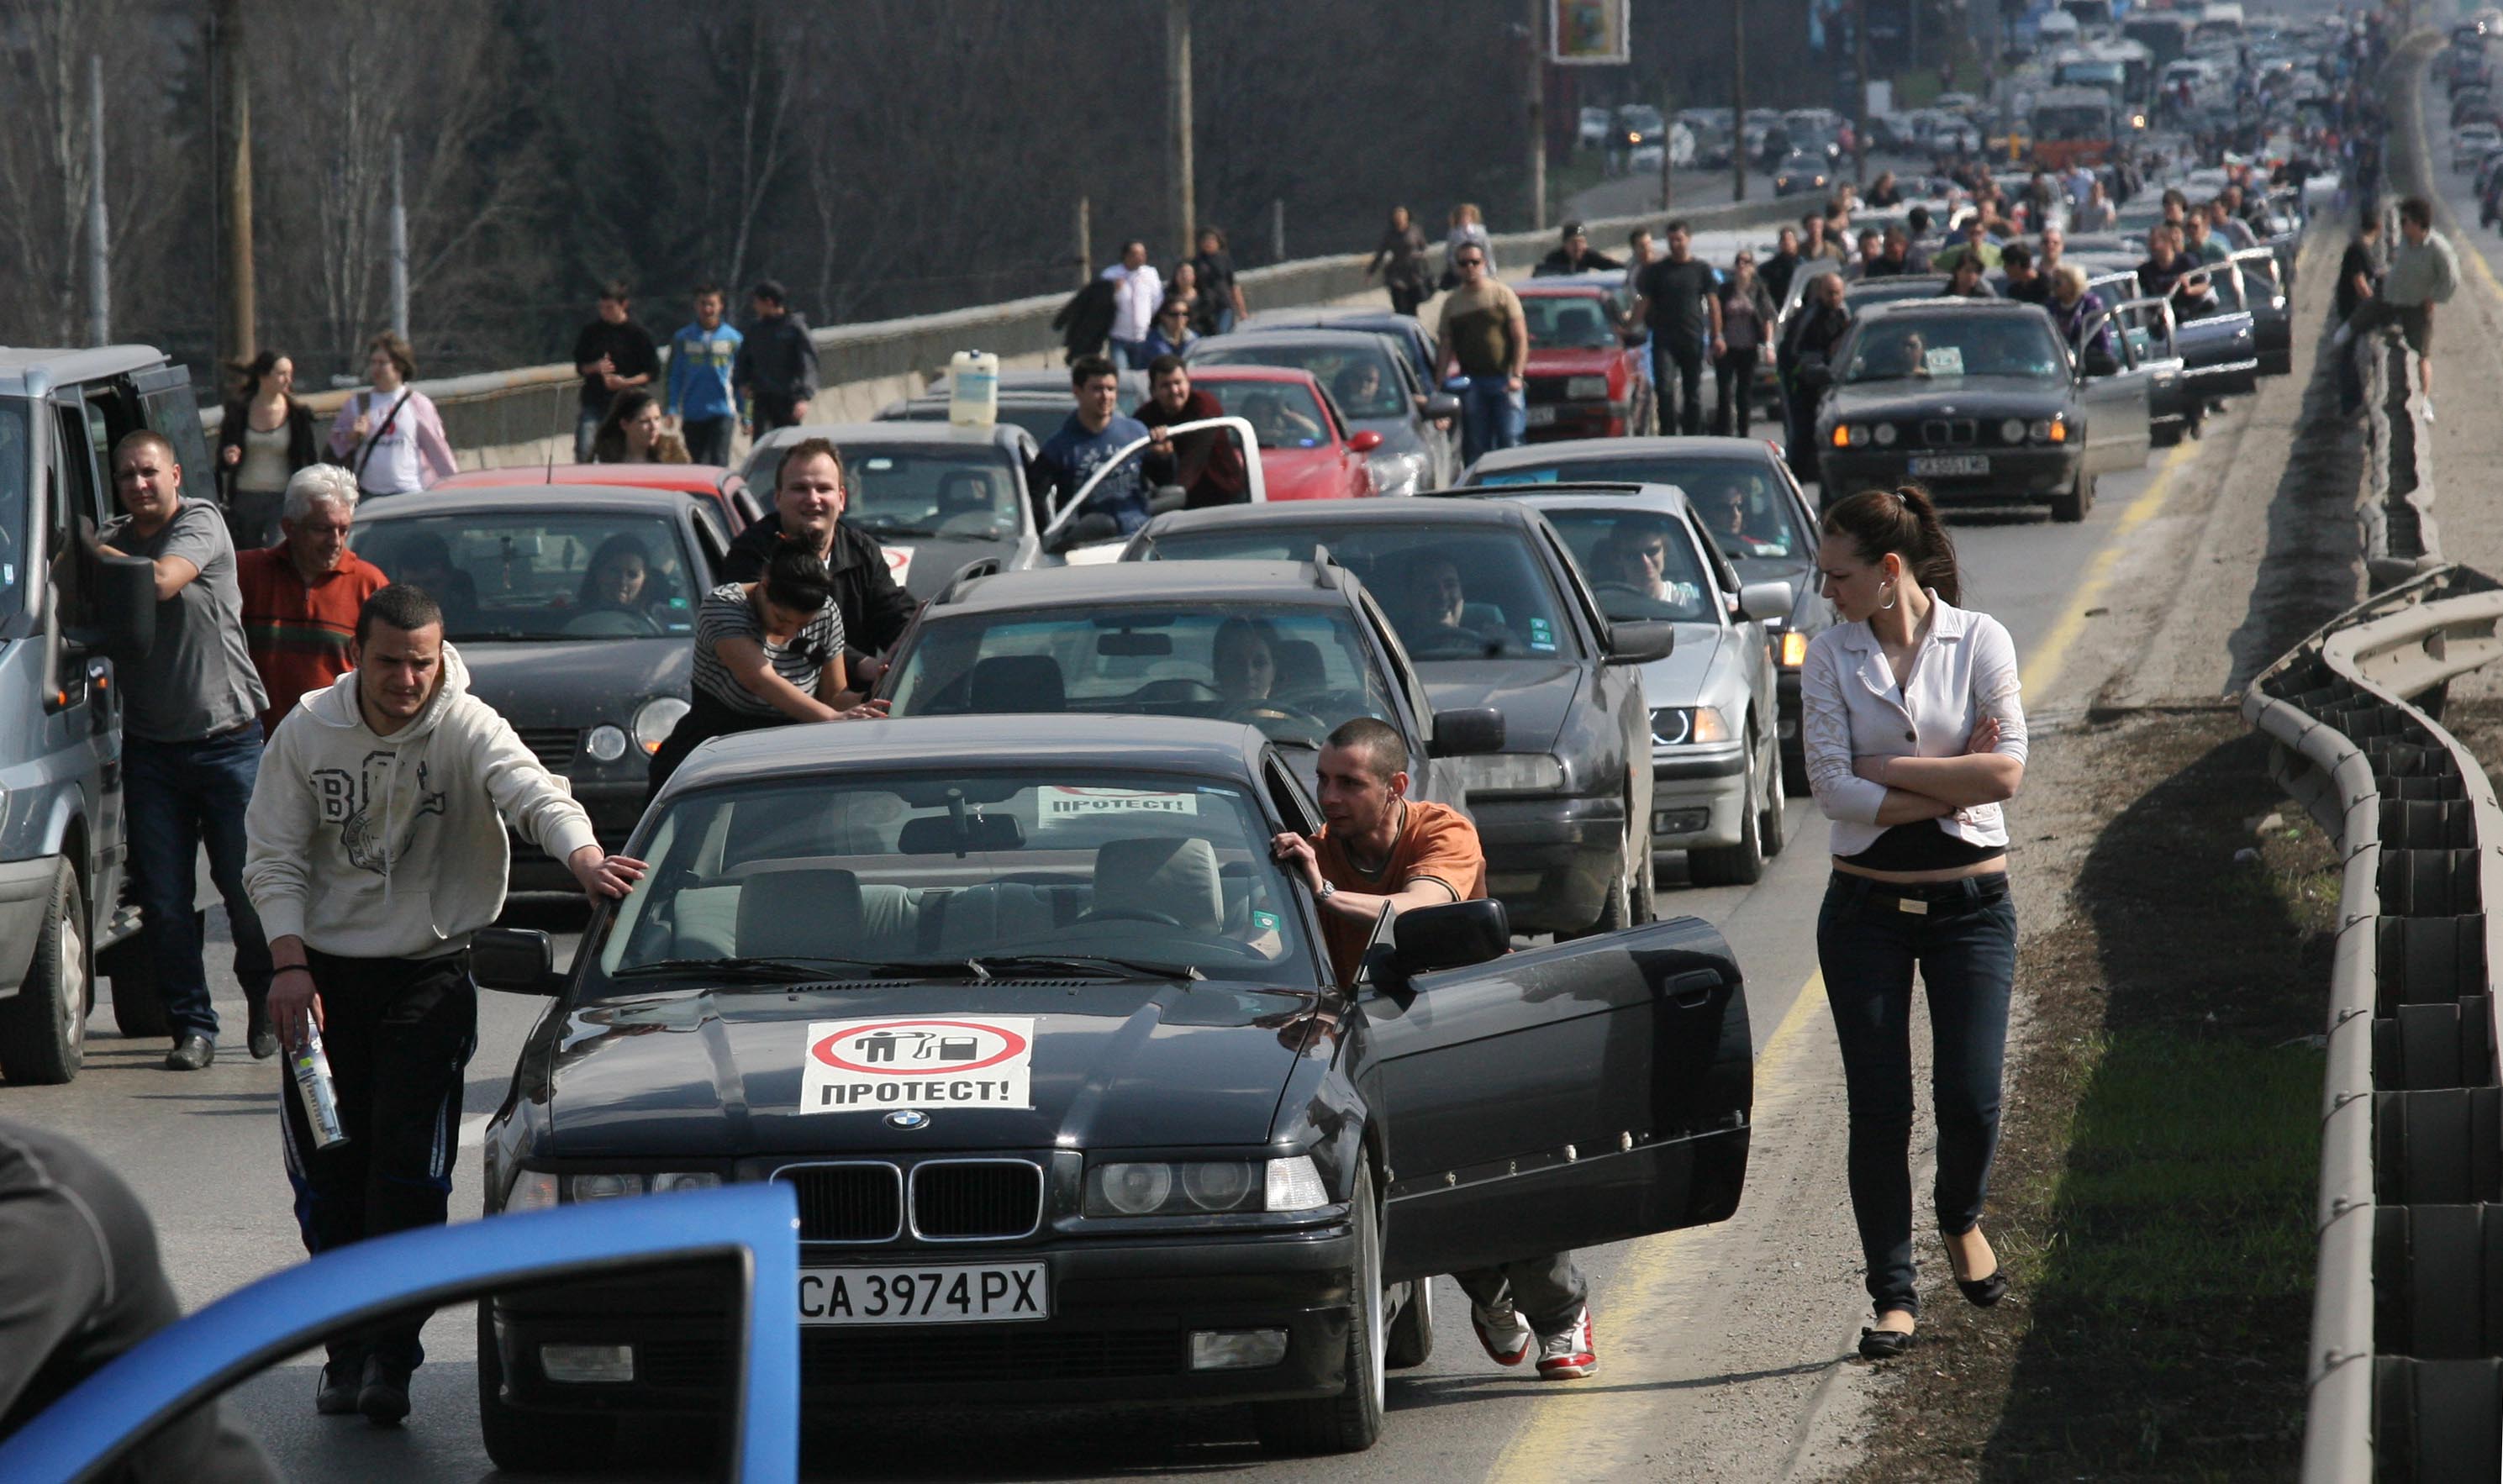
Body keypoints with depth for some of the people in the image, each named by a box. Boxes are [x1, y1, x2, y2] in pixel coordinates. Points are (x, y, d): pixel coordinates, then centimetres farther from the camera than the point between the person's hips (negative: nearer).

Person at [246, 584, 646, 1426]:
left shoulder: (466, 730, -9)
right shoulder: (308, 733, 0)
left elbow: (530, 791, -28)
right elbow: (275, 859, 3)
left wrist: (582, 855, -48)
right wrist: (291, 965, -9)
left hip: (427, 975, -3)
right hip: (325, 971, 3)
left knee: (410, 1169, -11)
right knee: (329, 1173, 4)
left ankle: (390, 1356, -8)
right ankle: (348, 1346, 18)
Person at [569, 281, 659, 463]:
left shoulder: (638, 334, -3)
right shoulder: (591, 332, 5)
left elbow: (653, 372, 0)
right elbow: (579, 365, 12)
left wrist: (625, 383, -15)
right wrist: (596, 367, -10)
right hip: (594, 402, 2)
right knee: (584, 451, -14)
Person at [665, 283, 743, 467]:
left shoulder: (733, 338, 4)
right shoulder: (683, 339, 5)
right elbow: (674, 377, 7)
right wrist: (672, 409, -4)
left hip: (722, 412, -2)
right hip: (692, 415, 2)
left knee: (719, 462, -15)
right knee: (697, 464, 8)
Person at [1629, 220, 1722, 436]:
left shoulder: (1702, 269, 8)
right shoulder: (1656, 271, 8)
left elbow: (1713, 304, 8)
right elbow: (1643, 303, 7)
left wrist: (1716, 336, 1)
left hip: (1693, 340, 0)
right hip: (1664, 341, 0)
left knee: (1693, 393, 5)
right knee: (1664, 389, -13)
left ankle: (1692, 436, 11)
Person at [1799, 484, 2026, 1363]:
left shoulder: (1977, 642, -4)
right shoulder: (1830, 658, -1)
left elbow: (2006, 772, -13)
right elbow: (1833, 788, -10)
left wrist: (1888, 770, -13)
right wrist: (1950, 786, -13)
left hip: (1970, 902, -1)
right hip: (1867, 906, 1)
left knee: (1970, 1099, -6)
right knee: (1879, 1108, -2)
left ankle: (1961, 1222, 27)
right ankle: (1893, 1296, 9)